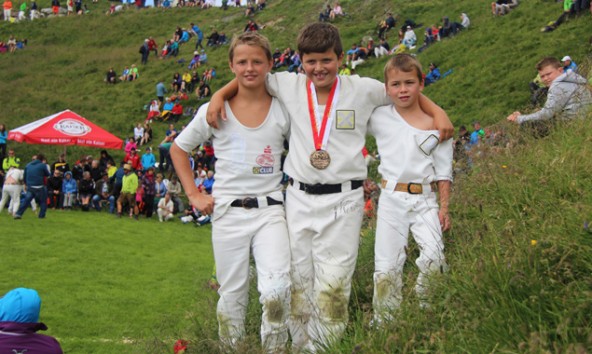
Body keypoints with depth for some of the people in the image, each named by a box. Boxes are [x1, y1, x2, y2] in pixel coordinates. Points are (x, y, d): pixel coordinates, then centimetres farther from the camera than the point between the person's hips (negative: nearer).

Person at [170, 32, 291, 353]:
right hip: (228, 212, 1)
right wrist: (194, 195, 6)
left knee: (277, 290, -19)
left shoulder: (282, 110, 1)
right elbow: (178, 149, 13)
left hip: (270, 209, -1)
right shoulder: (214, 112, 1)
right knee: (232, 294, 7)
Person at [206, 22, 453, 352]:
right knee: (297, 284, 7)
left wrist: (437, 111, 2)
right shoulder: (290, 86, 3)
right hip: (299, 198, 2)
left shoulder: (363, 89, 0)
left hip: (343, 201, -2)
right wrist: (219, 95, 1)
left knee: (332, 289, -3)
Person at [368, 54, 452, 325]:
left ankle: (427, 312, 6)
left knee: (434, 257, -15)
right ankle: (384, 322, 16)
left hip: (425, 199, 0)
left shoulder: (435, 125, 3)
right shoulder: (379, 118, 3)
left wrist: (444, 208, 1)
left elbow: (443, 172, 5)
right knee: (387, 266, 2)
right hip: (392, 198, 1)